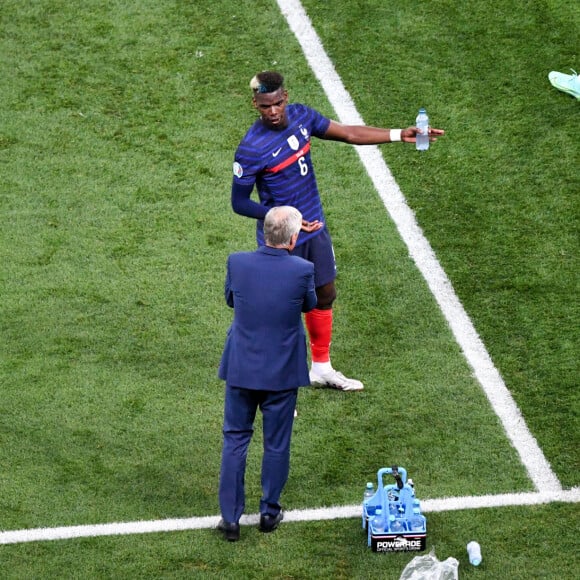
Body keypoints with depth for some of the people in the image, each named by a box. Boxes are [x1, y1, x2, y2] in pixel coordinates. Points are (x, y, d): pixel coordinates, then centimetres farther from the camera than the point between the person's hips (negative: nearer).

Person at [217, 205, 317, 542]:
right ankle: (269, 512, 27)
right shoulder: (302, 270, -19)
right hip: (283, 372, -1)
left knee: (235, 440, 13)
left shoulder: (238, 263, -14)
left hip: (242, 368, 1)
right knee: (277, 444, 15)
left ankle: (230, 517, 14)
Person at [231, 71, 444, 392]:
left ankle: (321, 368, 39)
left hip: (315, 230, 7)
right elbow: (239, 203, -18)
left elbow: (348, 133, 4)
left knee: (325, 295, 20)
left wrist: (399, 135, -2)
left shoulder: (301, 116, -6)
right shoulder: (251, 150, -26)